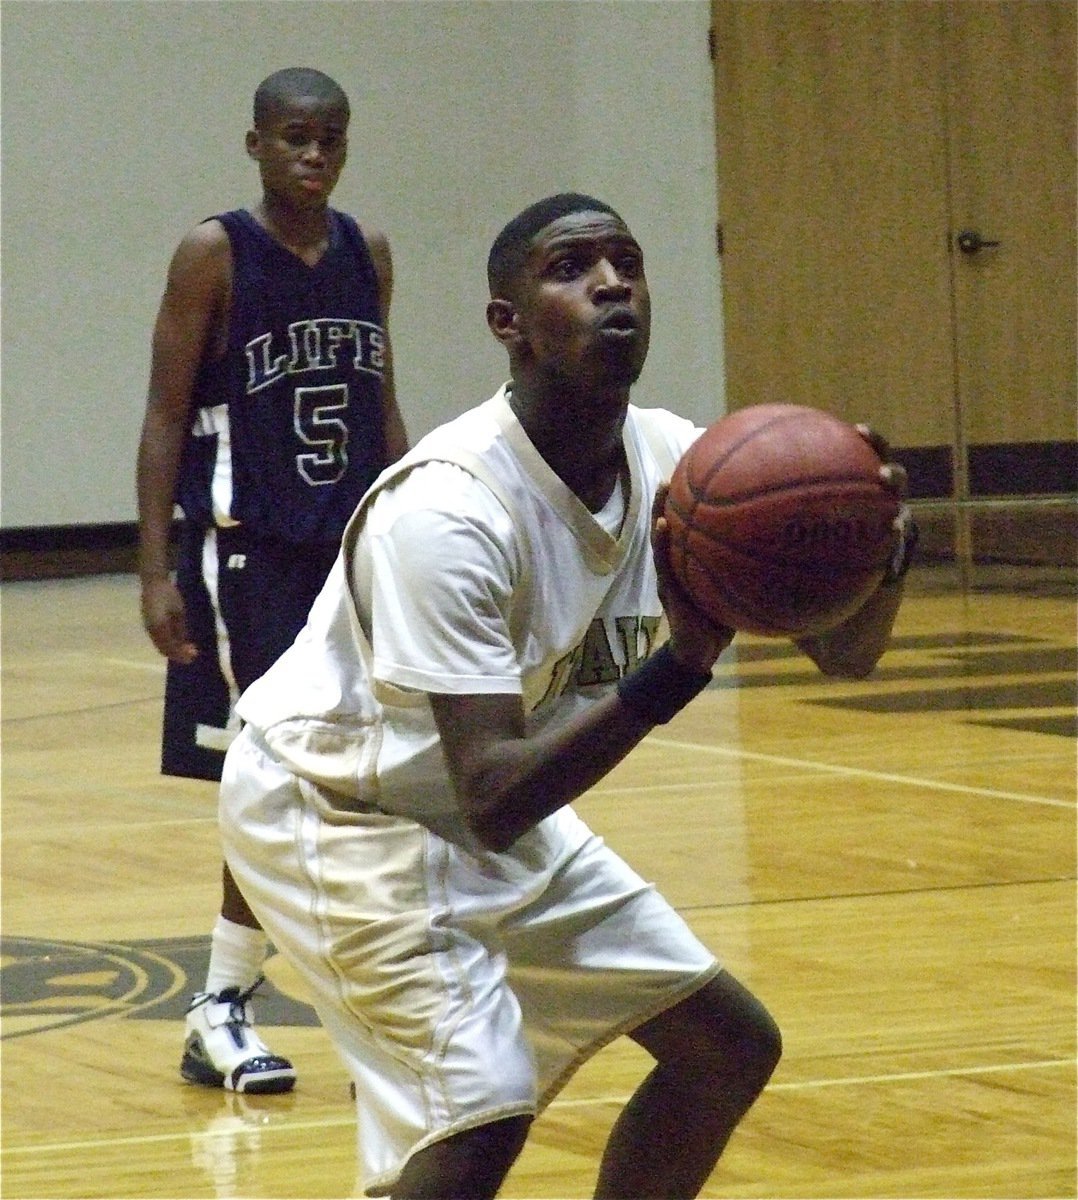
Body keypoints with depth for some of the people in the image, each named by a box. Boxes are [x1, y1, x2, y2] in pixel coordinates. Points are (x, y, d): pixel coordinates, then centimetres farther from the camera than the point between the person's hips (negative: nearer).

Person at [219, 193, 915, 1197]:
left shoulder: (672, 462, -11)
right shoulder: (449, 511, -33)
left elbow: (844, 651, -6)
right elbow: (491, 802, -37)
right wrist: (676, 669, -47)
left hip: (492, 809, 8)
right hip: (335, 808, -8)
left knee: (729, 1044, 8)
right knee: (479, 1116, -24)